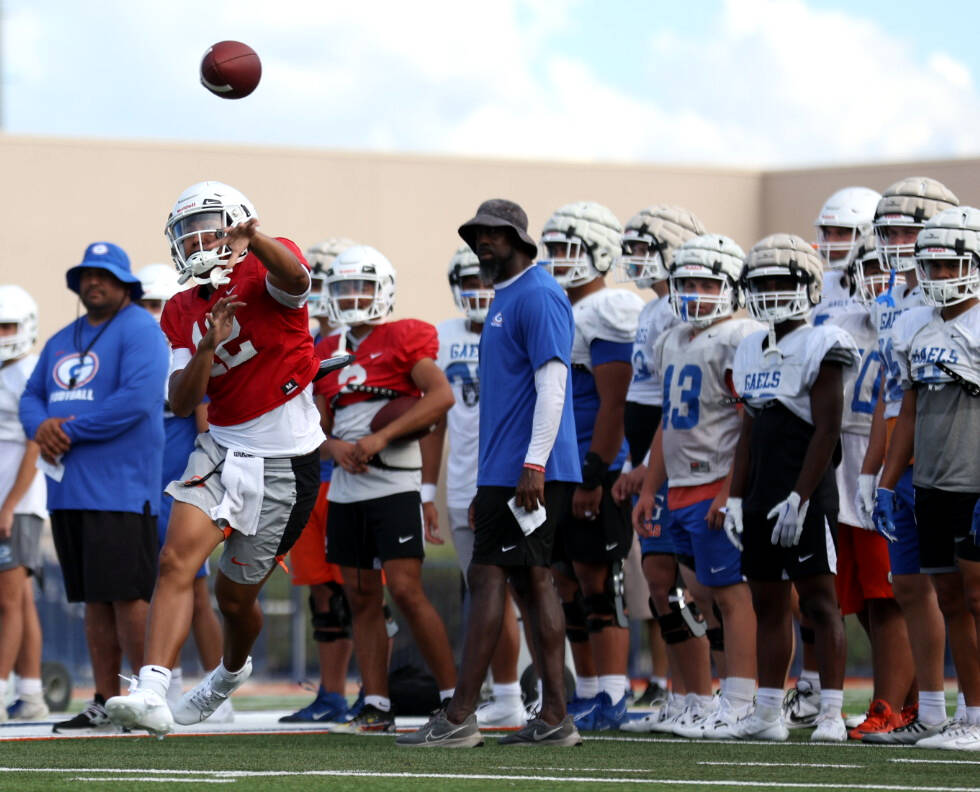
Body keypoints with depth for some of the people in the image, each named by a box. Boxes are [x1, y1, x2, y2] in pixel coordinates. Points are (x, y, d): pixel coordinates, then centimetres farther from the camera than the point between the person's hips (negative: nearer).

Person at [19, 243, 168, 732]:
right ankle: (105, 701, 14)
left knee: (127, 596, -10)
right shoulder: (61, 341, 20)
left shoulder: (139, 331, -7)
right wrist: (42, 427, -6)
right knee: (95, 600, 10)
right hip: (69, 489, 8)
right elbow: (31, 397, 19)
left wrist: (70, 429, -15)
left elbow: (137, 399, -19)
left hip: (119, 487, -8)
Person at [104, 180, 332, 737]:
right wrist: (208, 345, -21)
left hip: (285, 462, -5)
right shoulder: (182, 314, 7)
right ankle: (152, 696, -25)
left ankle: (232, 671, 44)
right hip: (222, 449, 5)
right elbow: (182, 404, -2)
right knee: (177, 561, -18)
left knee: (236, 595, 10)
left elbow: (295, 279, -38)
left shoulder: (264, 274, -11)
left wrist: (254, 237, -60)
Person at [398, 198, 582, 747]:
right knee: (533, 581, 8)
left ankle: (460, 717, -10)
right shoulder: (506, 299, 21)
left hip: (525, 471, -10)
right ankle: (555, 718, 8)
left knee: (489, 578, -10)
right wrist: (488, 488, 24)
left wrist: (533, 465, -24)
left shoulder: (537, 296, -11)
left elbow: (552, 385, -19)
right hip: (508, 471, 10)